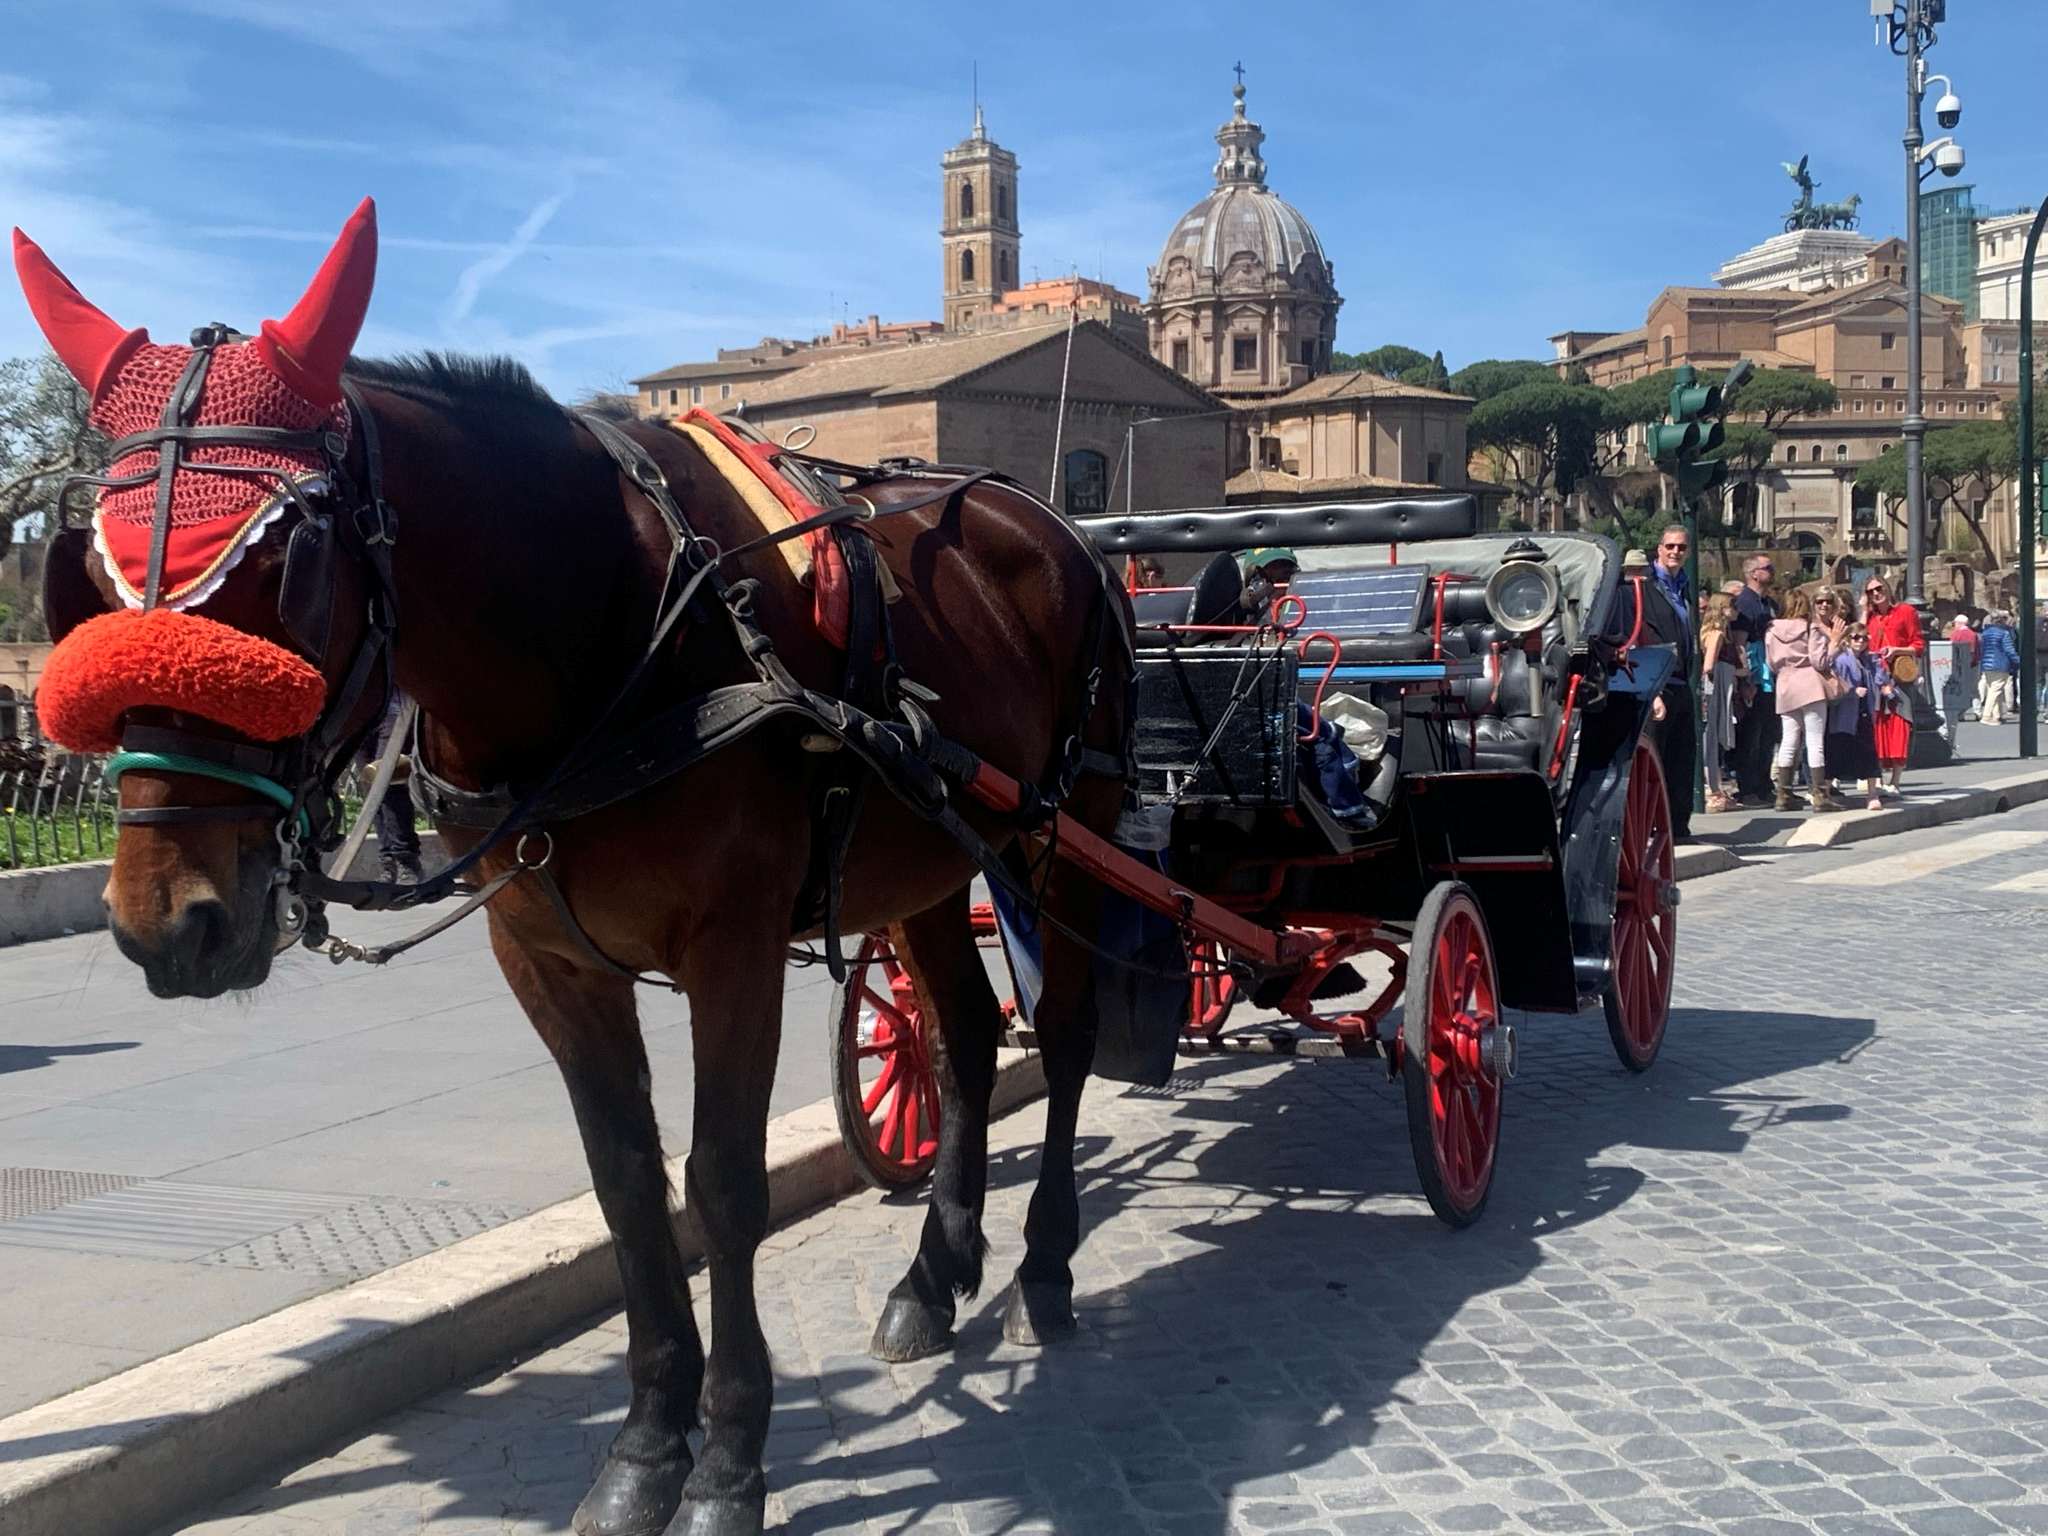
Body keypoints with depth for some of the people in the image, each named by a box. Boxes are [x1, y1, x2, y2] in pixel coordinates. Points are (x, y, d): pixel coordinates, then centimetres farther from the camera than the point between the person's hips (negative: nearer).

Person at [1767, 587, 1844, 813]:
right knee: (1815, 742, -4)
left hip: (1785, 689, 4)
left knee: (1788, 742, 9)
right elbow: (1820, 662, -9)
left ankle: (1783, 794, 8)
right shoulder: (1811, 629, -5)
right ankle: (1820, 795, -6)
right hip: (1810, 687, -4)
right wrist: (1833, 641, -1)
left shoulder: (1772, 631, 6)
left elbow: (1772, 665, 9)